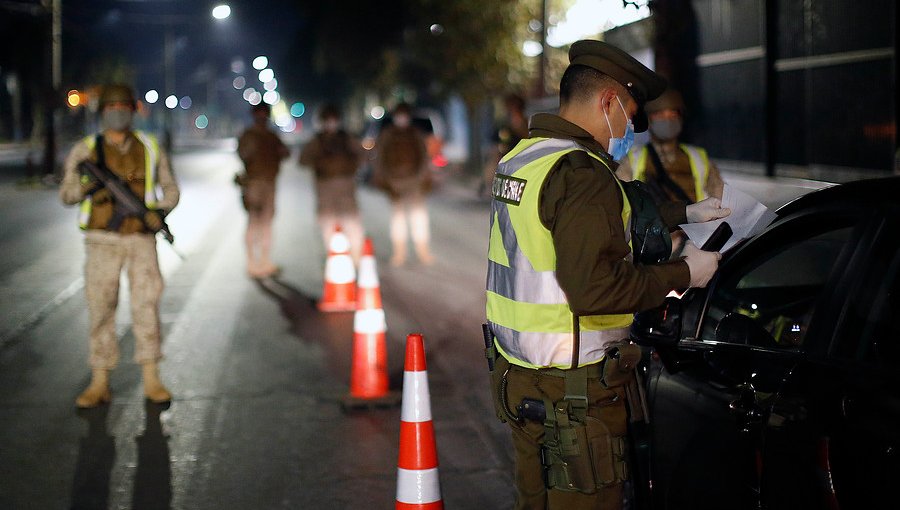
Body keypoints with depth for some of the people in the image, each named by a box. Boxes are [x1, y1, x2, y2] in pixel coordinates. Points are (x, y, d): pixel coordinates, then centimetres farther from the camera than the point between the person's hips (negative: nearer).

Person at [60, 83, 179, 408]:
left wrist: (160, 211, -8)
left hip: (141, 239, 1)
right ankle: (100, 383, 8)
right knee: (101, 308, 1)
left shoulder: (149, 148, 7)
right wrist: (86, 185, -25)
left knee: (146, 305, -3)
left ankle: (151, 380, 4)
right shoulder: (86, 150, 2)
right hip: (103, 240, -1)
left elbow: (170, 188, 13)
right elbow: (66, 194, -3)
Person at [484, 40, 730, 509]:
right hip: (571, 394, -9)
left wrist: (685, 214, 31)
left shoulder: (520, 158, 12)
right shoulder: (581, 173, -19)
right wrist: (682, 273, -14)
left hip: (515, 377, 9)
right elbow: (596, 288, -27)